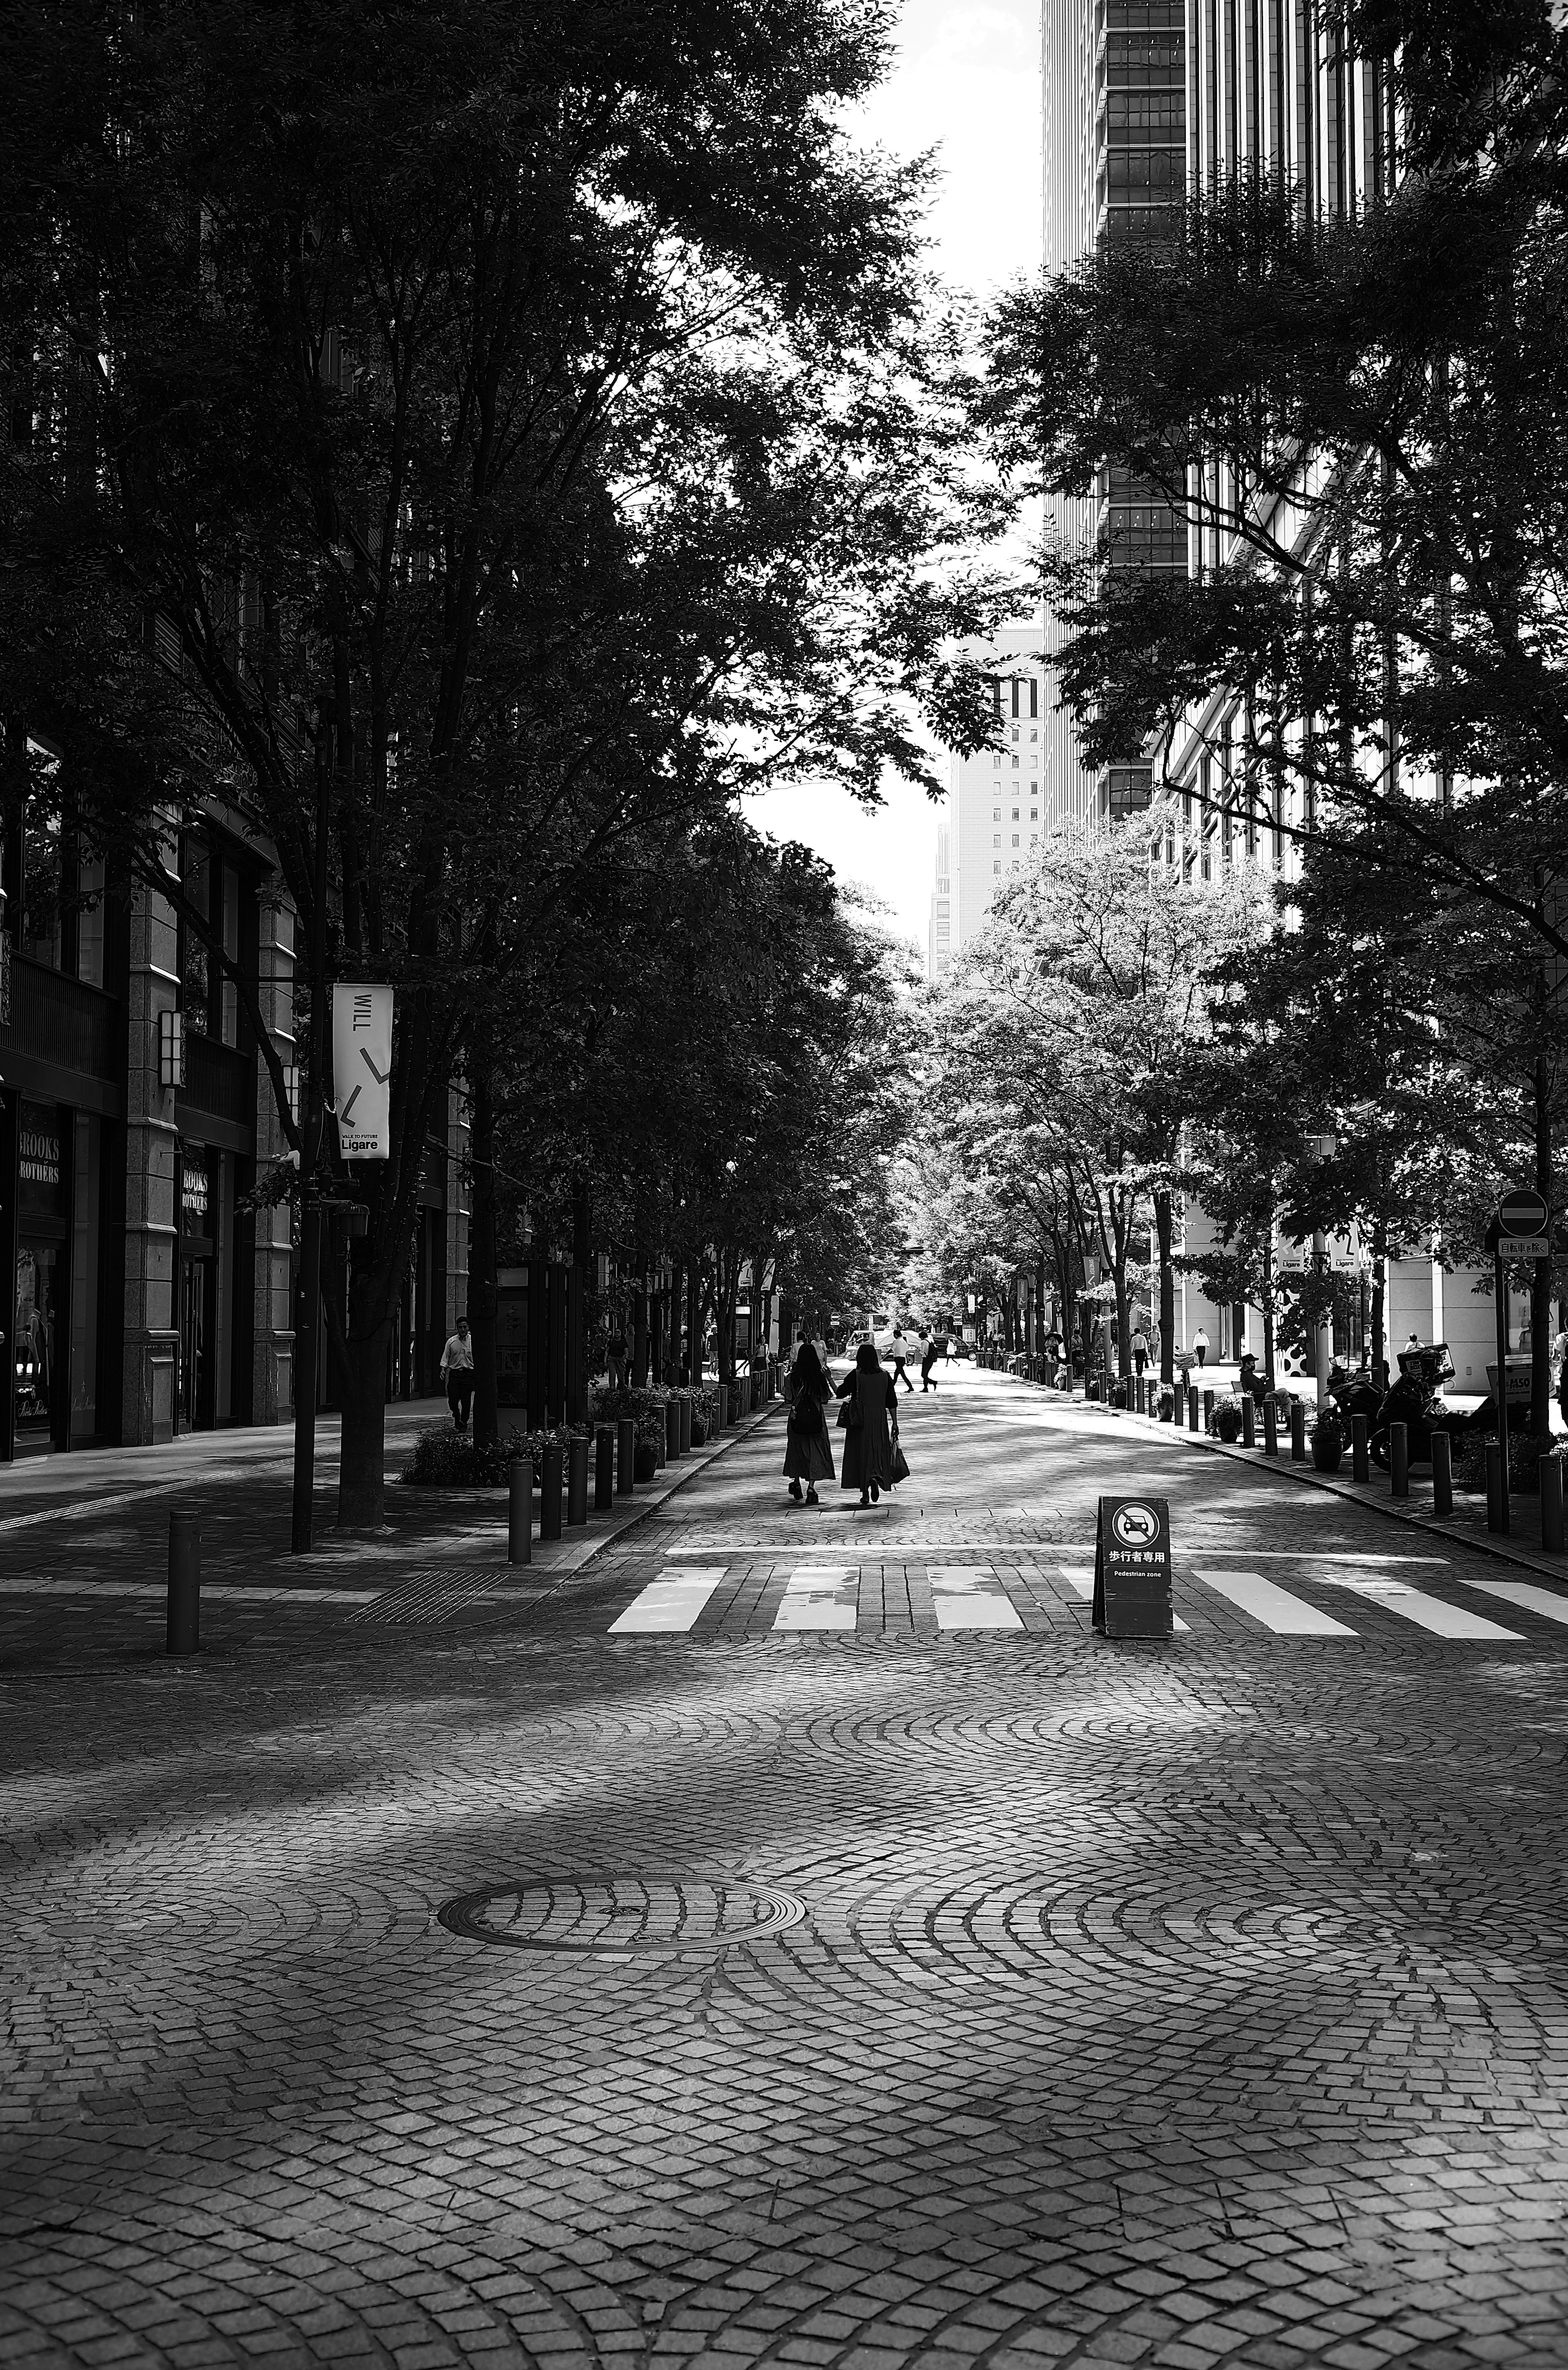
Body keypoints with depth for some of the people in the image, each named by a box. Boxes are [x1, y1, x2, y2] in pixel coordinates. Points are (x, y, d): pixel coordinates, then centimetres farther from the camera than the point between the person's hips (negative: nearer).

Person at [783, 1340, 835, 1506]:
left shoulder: (794, 1376, -7)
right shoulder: (820, 1376, -6)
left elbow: (790, 1398, -6)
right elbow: (825, 1398, -1)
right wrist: (828, 1378, 6)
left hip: (798, 1416, 0)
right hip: (816, 1416, 0)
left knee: (797, 1450, 17)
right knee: (815, 1452, 3)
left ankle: (796, 1484, 27)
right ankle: (811, 1487, -8)